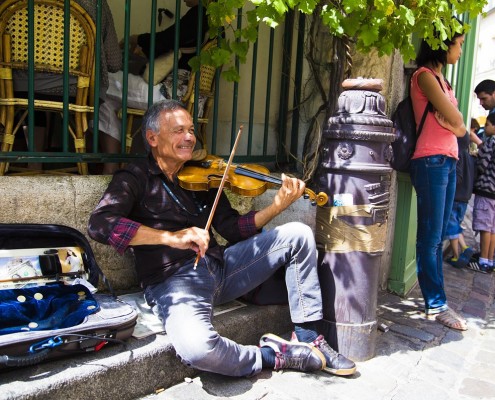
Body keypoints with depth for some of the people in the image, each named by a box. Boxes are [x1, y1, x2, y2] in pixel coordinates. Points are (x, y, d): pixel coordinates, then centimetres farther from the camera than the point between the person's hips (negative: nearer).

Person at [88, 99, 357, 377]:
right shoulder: (136, 178, -1)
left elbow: (232, 228, 10)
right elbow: (99, 224, -19)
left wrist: (276, 207, -6)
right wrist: (171, 236, -28)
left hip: (220, 266, 6)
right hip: (173, 280, -5)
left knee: (298, 234, -3)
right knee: (198, 347, -37)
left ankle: (307, 338, 3)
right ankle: (271, 355, -6)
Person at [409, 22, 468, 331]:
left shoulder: (440, 78, 21)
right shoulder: (424, 75, -5)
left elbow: (459, 127, 14)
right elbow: (455, 120, -11)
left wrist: (454, 123, -3)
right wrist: (454, 122, 8)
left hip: (448, 162, 9)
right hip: (432, 162, -9)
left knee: (437, 238, 9)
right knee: (430, 238, -3)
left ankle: (437, 299, 15)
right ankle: (436, 305, 4)